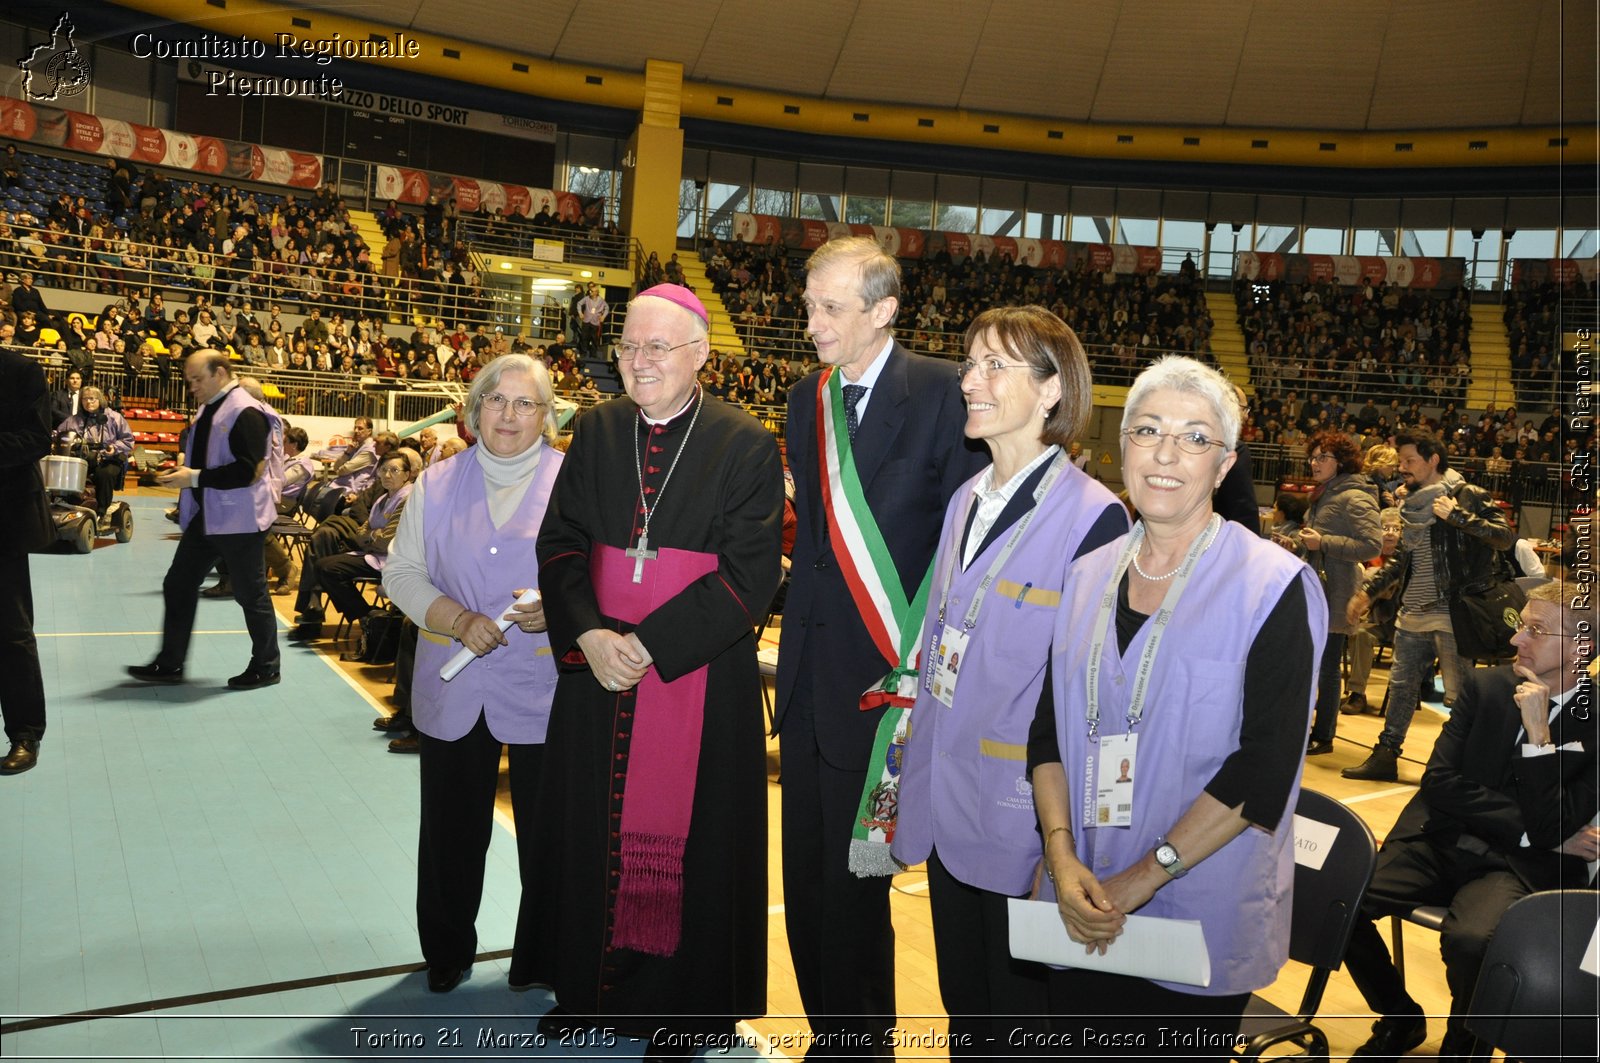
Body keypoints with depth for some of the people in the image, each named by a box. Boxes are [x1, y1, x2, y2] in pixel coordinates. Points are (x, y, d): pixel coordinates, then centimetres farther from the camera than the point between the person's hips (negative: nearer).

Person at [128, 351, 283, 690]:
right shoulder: (208, 410, 12)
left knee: (250, 594, 2)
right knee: (178, 585, 10)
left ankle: (266, 667, 16)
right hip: (205, 516, 10)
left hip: (239, 520, -9)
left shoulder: (246, 413, -17)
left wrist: (195, 477, -21)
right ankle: (170, 663, 20)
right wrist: (183, 470, 9)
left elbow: (247, 471, -24)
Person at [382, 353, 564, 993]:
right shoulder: (438, 484, 8)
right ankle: (446, 952, 34)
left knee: (544, 833, 7)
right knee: (451, 830, 14)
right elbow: (402, 570, 6)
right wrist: (458, 619, -11)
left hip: (543, 690, -3)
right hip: (453, 691, 3)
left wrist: (559, 610, -22)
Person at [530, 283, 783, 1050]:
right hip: (597, 670, 4)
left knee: (685, 836, 6)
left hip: (698, 675, -4)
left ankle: (686, 1002, 24)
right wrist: (589, 634, -14)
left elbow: (748, 574, -11)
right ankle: (587, 986, 31)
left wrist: (650, 644, -17)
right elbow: (560, 542, 3)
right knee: (591, 828, 12)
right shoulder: (596, 432, 7)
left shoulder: (746, 445, -6)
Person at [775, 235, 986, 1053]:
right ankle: (830, 1031, 31)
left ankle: (861, 1036, 25)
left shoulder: (941, 393, -9)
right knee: (806, 874, 13)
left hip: (884, 676, -6)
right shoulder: (807, 400, 11)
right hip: (812, 670, 6)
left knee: (853, 883, 3)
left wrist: (924, 664, -12)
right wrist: (801, 633, 8)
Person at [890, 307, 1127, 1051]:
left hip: (1023, 819, -6)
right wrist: (917, 777, 12)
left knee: (1019, 1009, 13)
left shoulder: (1091, 517, -16)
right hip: (947, 809, 6)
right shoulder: (966, 501, 6)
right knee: (962, 1004, 21)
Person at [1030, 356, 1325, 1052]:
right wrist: (1062, 854, -11)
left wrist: (1145, 876, -17)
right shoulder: (1088, 577, 3)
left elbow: (1266, 764, -16)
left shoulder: (1273, 587, -10)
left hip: (1202, 914, -3)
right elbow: (1049, 728, 3)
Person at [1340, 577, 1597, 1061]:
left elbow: (1550, 828, -13)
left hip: (1520, 867, -3)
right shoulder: (1485, 685, 6)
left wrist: (1537, 731, -19)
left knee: (1470, 939, -35)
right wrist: (1530, 831, -11)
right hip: (1442, 840, 4)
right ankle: (1399, 1019, 9)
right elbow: (1439, 781, -2)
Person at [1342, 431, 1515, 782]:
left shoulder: (1467, 496, -8)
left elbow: (1505, 536, -17)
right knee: (1401, 686, 13)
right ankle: (1385, 756, 22)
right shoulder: (1411, 503, 13)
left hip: (1451, 614, -7)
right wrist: (1368, 590, 18)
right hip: (1411, 615, 7)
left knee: (1459, 695, 1)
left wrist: (1457, 516, -23)